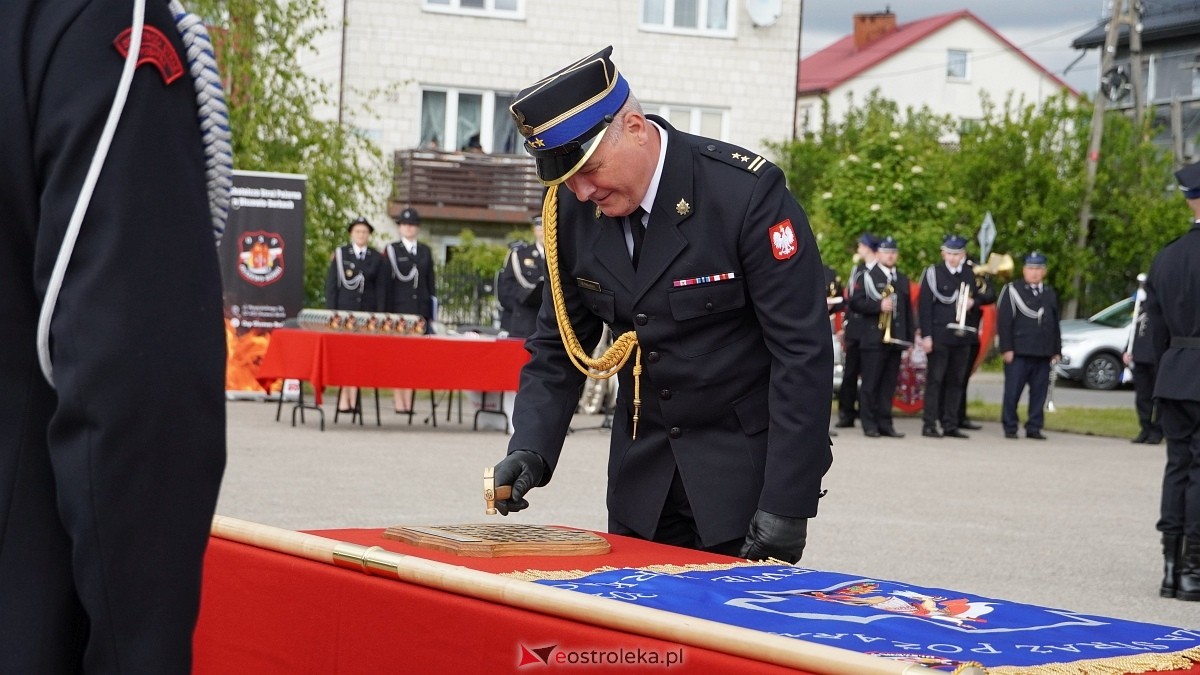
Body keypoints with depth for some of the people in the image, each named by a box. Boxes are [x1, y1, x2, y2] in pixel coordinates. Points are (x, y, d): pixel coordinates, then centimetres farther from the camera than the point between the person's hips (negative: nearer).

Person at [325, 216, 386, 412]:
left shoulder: (376, 258, 10)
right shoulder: (340, 254, 7)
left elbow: (380, 288, 8)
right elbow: (331, 284, 4)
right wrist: (331, 313, -4)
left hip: (367, 313, 1)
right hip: (344, 311, -1)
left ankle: (352, 398, 1)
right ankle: (345, 397, -5)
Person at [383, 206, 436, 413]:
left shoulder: (425, 251, 14)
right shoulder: (391, 250, 5)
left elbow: (431, 282, 14)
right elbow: (386, 283, 1)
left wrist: (431, 312, 8)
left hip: (420, 309, 3)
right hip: (399, 309, -3)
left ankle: (408, 401, 4)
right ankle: (399, 401, -2)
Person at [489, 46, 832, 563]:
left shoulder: (746, 192, -19)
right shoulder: (574, 210, -4)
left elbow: (803, 353, -18)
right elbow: (558, 346, 7)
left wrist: (787, 504, -21)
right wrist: (530, 450, -10)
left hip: (743, 469, -5)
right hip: (641, 470, 5)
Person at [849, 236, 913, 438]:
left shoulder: (903, 280, 19)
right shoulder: (868, 277, 3)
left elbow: (908, 310, 18)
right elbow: (855, 303, -6)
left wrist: (909, 339, 12)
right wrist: (879, 306, -17)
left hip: (896, 339, 5)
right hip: (874, 338, -4)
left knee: (889, 384, 4)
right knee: (870, 383, -3)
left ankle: (885, 424, 8)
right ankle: (869, 425, 0)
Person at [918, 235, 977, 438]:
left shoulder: (969, 274, 14)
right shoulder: (933, 273, 0)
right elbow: (924, 305, -5)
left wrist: (973, 302, -1)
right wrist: (926, 335, -12)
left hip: (962, 337, 4)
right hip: (939, 335, -4)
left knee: (956, 381, 6)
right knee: (935, 380, -4)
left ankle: (950, 425, 10)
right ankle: (929, 424, -3)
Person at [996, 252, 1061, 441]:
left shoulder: (1051, 294, 18)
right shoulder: (1012, 291, 1)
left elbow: (1055, 324, 20)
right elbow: (1003, 321, -5)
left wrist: (1057, 350, 14)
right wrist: (1006, 348, -11)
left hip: (1043, 354, 4)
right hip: (1018, 353, -4)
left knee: (1039, 392, 4)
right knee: (1012, 391, -2)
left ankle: (1034, 427, 10)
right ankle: (1010, 427, 6)